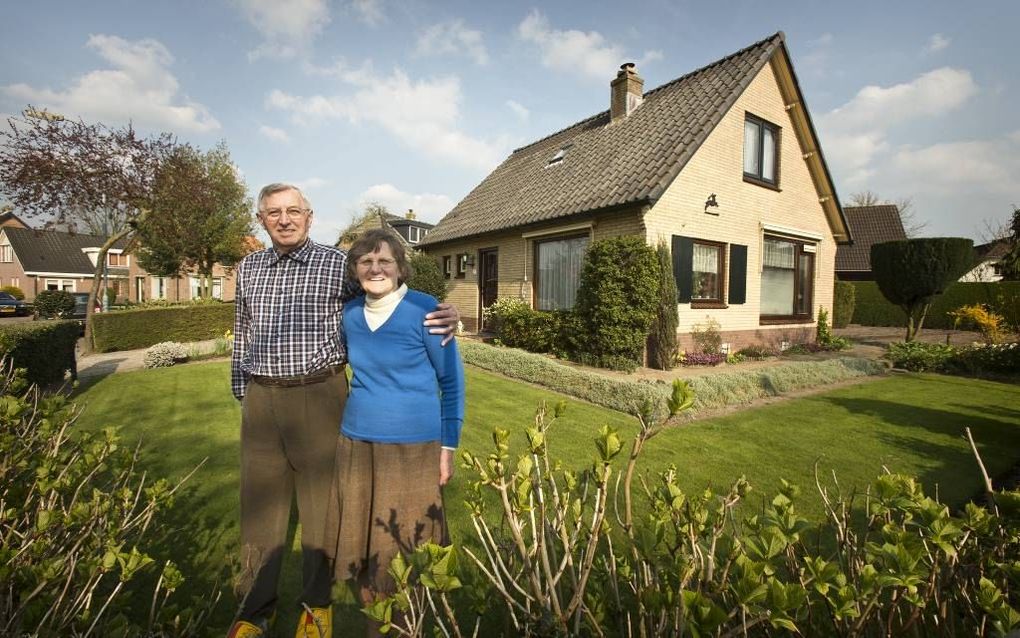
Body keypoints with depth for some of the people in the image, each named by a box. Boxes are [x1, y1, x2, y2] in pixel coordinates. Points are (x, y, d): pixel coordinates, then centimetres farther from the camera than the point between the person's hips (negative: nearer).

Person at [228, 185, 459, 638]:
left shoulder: (338, 264, -3)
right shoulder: (248, 268, 11)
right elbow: (242, 336, 18)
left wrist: (442, 317, -20)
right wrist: (242, 394, 18)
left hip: (318, 397, -3)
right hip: (261, 400, 4)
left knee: (321, 503, 8)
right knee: (260, 504, 12)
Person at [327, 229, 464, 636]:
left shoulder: (424, 310, -12)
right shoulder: (351, 313, 3)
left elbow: (451, 381, -6)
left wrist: (448, 446, -6)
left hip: (412, 447, -5)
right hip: (356, 444, 5)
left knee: (405, 548, 9)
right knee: (362, 543, 17)